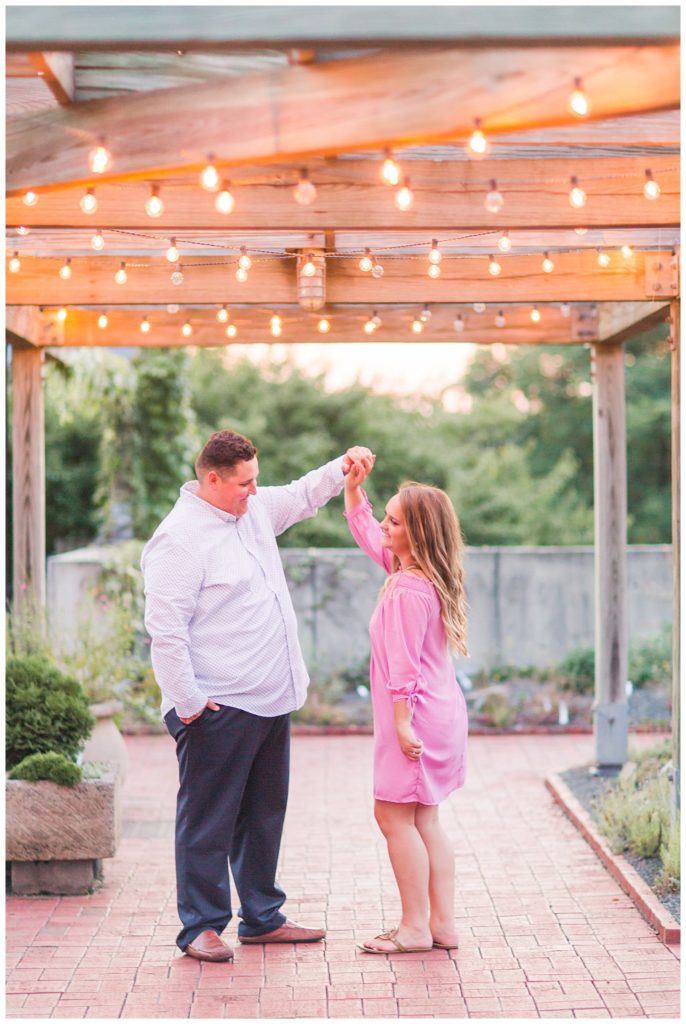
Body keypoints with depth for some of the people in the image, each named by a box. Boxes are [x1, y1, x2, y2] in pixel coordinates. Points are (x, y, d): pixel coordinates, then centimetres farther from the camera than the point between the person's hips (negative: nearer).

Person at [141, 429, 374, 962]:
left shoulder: (255, 509, 11)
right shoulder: (180, 537, -16)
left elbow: (301, 496, 32)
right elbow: (165, 627, -19)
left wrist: (342, 467, 15)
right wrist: (186, 703, -20)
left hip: (271, 700, 9)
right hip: (218, 707, -9)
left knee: (264, 814, 16)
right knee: (208, 819, 0)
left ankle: (262, 916, 27)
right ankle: (201, 927, 9)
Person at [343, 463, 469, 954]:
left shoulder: (408, 590, -21)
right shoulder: (423, 574, 8)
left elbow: (403, 665, -22)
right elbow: (366, 533, 22)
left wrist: (402, 724, -20)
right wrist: (353, 487, 15)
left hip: (416, 716, -10)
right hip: (441, 712, 10)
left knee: (395, 816, -1)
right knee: (424, 820, 14)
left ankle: (416, 927, 4)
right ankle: (443, 923, 17)